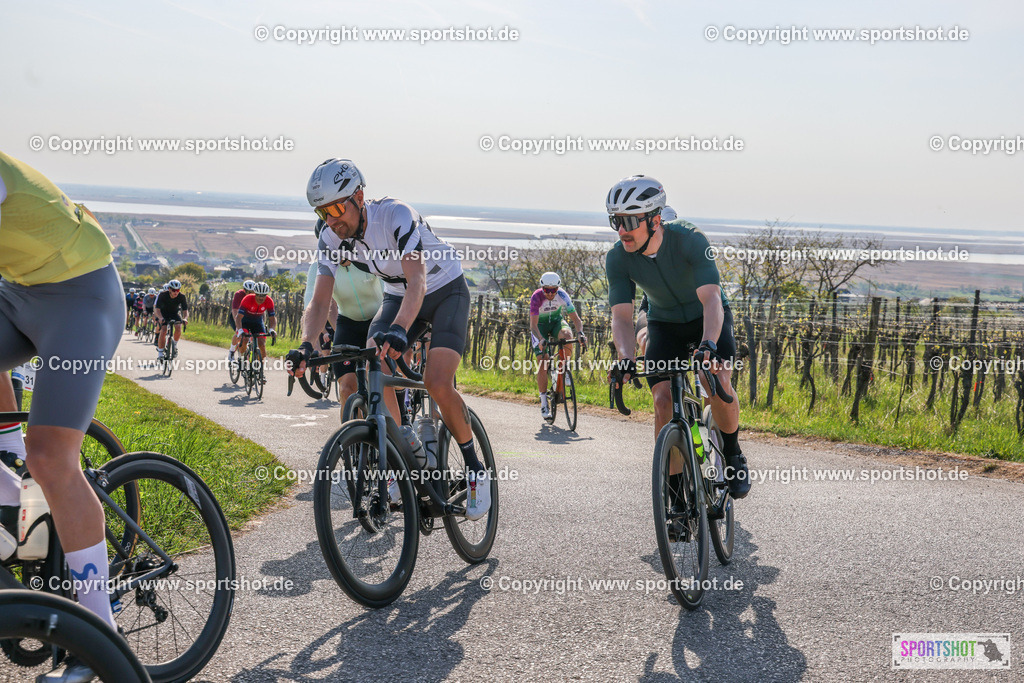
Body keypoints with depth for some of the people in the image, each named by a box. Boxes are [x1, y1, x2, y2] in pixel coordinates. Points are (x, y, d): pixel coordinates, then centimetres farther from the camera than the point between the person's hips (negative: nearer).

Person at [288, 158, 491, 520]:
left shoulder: (396, 215, -33)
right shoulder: (332, 238, -15)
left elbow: (417, 281, -44)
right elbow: (319, 301, -19)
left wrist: (399, 329, -62)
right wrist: (306, 346, -39)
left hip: (445, 291, -5)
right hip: (398, 296, 6)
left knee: (437, 384, -23)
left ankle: (476, 469, -2)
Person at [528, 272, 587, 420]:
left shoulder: (562, 295, -25)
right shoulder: (537, 297, -30)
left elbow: (575, 318, -25)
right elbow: (533, 324, -35)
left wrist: (580, 332, -44)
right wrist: (541, 339, -53)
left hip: (556, 320, 2)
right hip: (540, 324, -2)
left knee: (566, 334, -36)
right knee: (543, 363, -13)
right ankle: (544, 403, -3)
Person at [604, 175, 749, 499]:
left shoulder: (688, 239, -32)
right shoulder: (617, 258, -22)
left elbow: (711, 299, -41)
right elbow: (621, 316, -26)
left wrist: (708, 344, -58)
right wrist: (626, 359, -45)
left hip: (708, 317, -2)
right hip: (664, 323, 3)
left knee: (718, 380, -27)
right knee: (663, 399, -16)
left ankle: (732, 455, 2)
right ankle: (676, 490, -4)